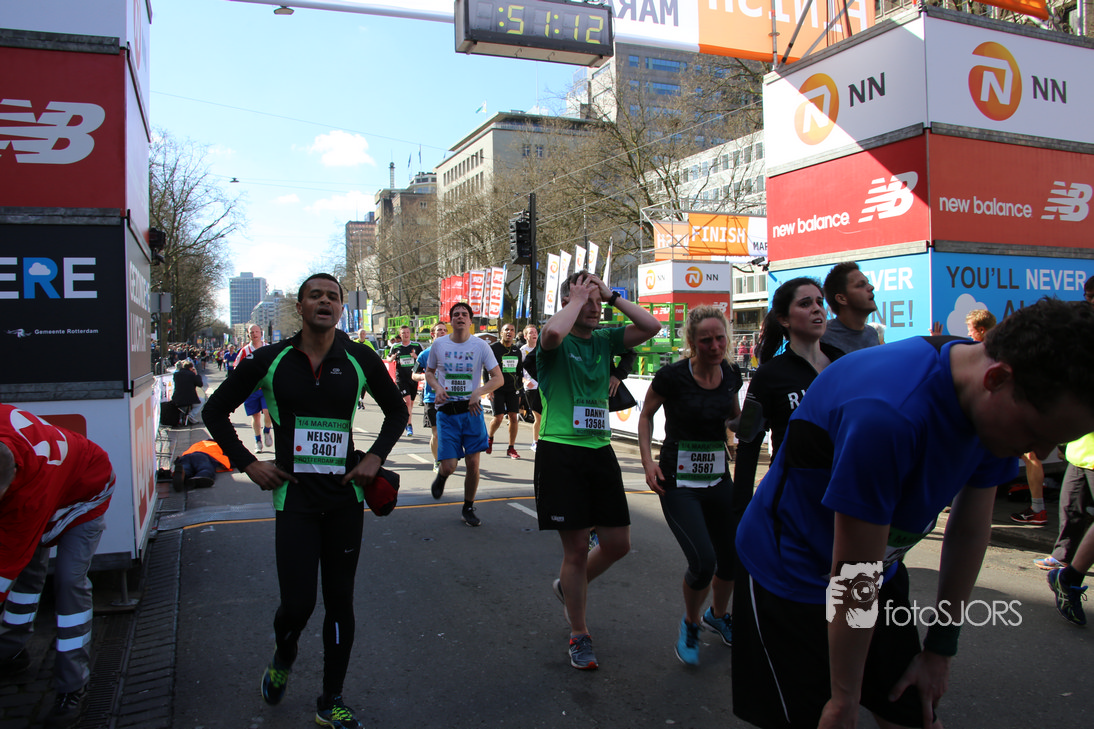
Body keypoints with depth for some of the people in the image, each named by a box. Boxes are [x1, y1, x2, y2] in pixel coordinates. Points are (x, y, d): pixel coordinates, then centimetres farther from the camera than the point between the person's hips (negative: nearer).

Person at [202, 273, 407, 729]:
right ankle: (282, 659, 34)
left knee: (340, 602, 9)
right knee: (297, 605, -3)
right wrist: (247, 463, 0)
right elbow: (216, 410, 8)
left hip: (345, 496, 2)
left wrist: (376, 456, 1)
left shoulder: (360, 360, 0)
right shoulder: (269, 361, -2)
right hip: (294, 496, -1)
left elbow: (396, 410, 14)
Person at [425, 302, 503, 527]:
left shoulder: (480, 346, -1)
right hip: (446, 411, 0)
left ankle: (468, 508, 21)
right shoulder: (439, 344, 2)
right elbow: (429, 371, 17)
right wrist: (437, 388, -5)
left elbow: (498, 378, -1)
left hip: (471, 410, 0)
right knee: (449, 465, -7)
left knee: (473, 463, 0)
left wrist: (479, 392, -18)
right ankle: (441, 476, 32)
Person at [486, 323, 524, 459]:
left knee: (514, 417, -2)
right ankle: (490, 437, 23)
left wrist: (520, 391, 15)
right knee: (498, 417, -8)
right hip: (497, 389, -4)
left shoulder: (517, 350, 11)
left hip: (512, 389, 4)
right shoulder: (493, 348, -4)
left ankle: (511, 448, 8)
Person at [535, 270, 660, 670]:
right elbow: (554, 332, -32)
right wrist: (578, 299, -16)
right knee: (576, 548, 2)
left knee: (618, 543, 9)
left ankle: (569, 586, 38)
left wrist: (612, 296, -3)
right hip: (561, 452, -6)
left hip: (600, 450, 6)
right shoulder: (555, 339, -6)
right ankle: (579, 635, 21)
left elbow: (651, 327, -1)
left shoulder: (604, 338, 9)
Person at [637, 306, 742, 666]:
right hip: (678, 481, -5)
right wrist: (648, 461, -9)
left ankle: (718, 615, 44)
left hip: (718, 477, 5)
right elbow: (646, 414, 0)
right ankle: (690, 624, 15)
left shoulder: (731, 375, 0)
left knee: (733, 556, 11)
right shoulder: (672, 376, -15)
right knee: (703, 561, -17)